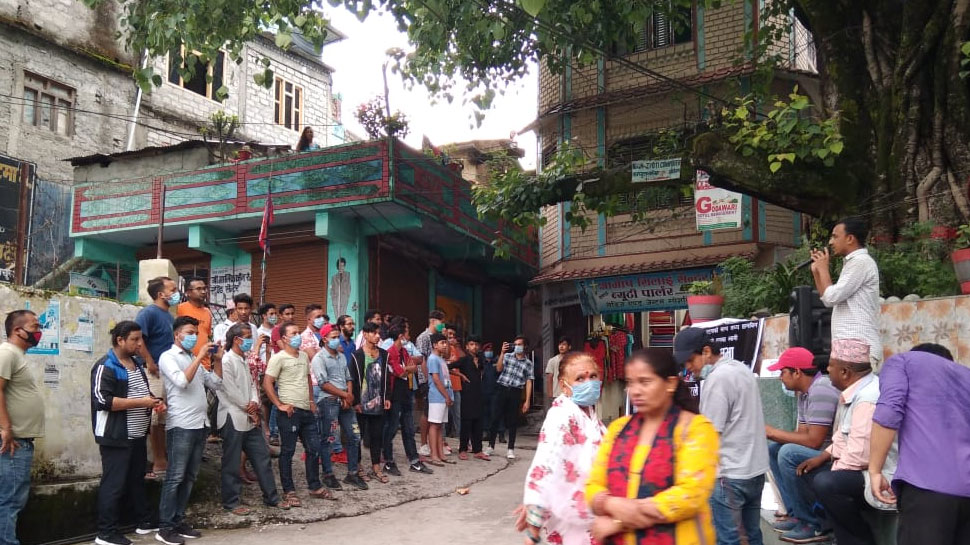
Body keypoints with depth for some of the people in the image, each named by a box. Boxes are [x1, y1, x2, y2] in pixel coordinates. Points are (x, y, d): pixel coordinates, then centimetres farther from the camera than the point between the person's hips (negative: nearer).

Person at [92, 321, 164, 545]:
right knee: (114, 484, -3)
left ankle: (144, 522, 27)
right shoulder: (106, 366, -14)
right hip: (116, 437, -9)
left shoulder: (137, 363, 14)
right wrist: (140, 402, -23)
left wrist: (155, 402, 5)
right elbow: (103, 400, -24)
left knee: (137, 480, 17)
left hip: (138, 434, 9)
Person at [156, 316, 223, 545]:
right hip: (181, 425, -8)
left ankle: (179, 521, 17)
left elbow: (215, 384, 18)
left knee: (190, 477, 10)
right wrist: (199, 357, -17)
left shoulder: (194, 358, 18)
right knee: (175, 477, -6)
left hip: (200, 424, 8)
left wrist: (218, 360, 7)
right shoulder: (168, 357, -3)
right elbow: (182, 381, -20)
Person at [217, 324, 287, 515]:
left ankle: (271, 497, 18)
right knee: (232, 463, 2)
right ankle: (231, 502, 13)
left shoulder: (244, 361, 16)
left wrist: (254, 404, -4)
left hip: (250, 418, 9)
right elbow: (230, 390, -16)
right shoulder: (226, 361, -13)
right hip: (233, 418, -9)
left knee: (262, 457, 10)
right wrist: (247, 406, -8)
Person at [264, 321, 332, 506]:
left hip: (307, 411, 7)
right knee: (288, 451, 4)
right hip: (290, 412, -7)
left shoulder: (304, 356, 13)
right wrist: (280, 405, -15)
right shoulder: (279, 358, -9)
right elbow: (267, 383, -14)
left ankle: (315, 487, 24)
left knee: (313, 448, 12)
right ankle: (289, 491, 13)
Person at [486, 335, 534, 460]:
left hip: (515, 393, 0)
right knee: (495, 418, 1)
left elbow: (528, 382, 4)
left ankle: (511, 449, 13)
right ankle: (491, 446, 11)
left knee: (512, 421, 5)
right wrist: (502, 353, -12)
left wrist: (527, 401, -2)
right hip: (502, 389, 0)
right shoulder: (507, 356, 8)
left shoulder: (528, 363, 7)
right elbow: (499, 369, -4)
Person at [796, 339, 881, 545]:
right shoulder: (856, 390, 8)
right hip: (862, 468, 11)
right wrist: (823, 457, 9)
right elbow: (844, 436, 19)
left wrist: (833, 468, -11)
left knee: (825, 483, -28)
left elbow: (860, 455, -28)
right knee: (810, 472, 12)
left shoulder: (868, 399, -25)